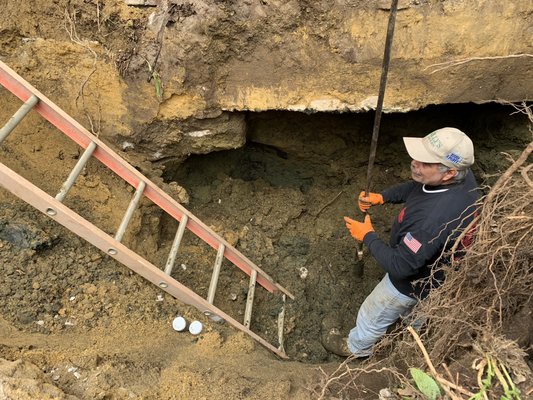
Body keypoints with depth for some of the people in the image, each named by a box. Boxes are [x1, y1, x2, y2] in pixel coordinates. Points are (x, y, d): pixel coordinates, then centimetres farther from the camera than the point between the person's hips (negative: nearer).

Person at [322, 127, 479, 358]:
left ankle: (356, 347, 52)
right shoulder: (462, 174, -21)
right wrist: (381, 197, -11)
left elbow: (399, 266, -34)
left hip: (413, 281, -7)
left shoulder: (434, 220, -48)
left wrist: (367, 236, -22)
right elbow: (414, 187, 0)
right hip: (434, 267, 7)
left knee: (373, 316, 22)